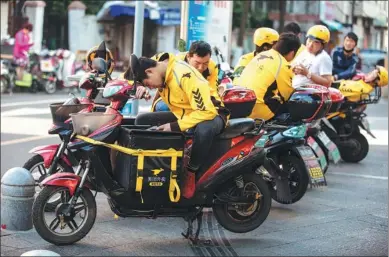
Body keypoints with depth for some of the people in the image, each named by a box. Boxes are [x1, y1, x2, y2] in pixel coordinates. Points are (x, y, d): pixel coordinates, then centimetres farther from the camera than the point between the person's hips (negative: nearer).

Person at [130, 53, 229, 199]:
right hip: (184, 114, 8)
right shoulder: (160, 70, -6)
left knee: (204, 129, -44)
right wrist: (141, 87, -8)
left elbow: (206, 111, -36)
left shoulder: (185, 75, -32)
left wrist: (175, 126, -34)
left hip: (211, 114, -8)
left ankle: (191, 172, -21)